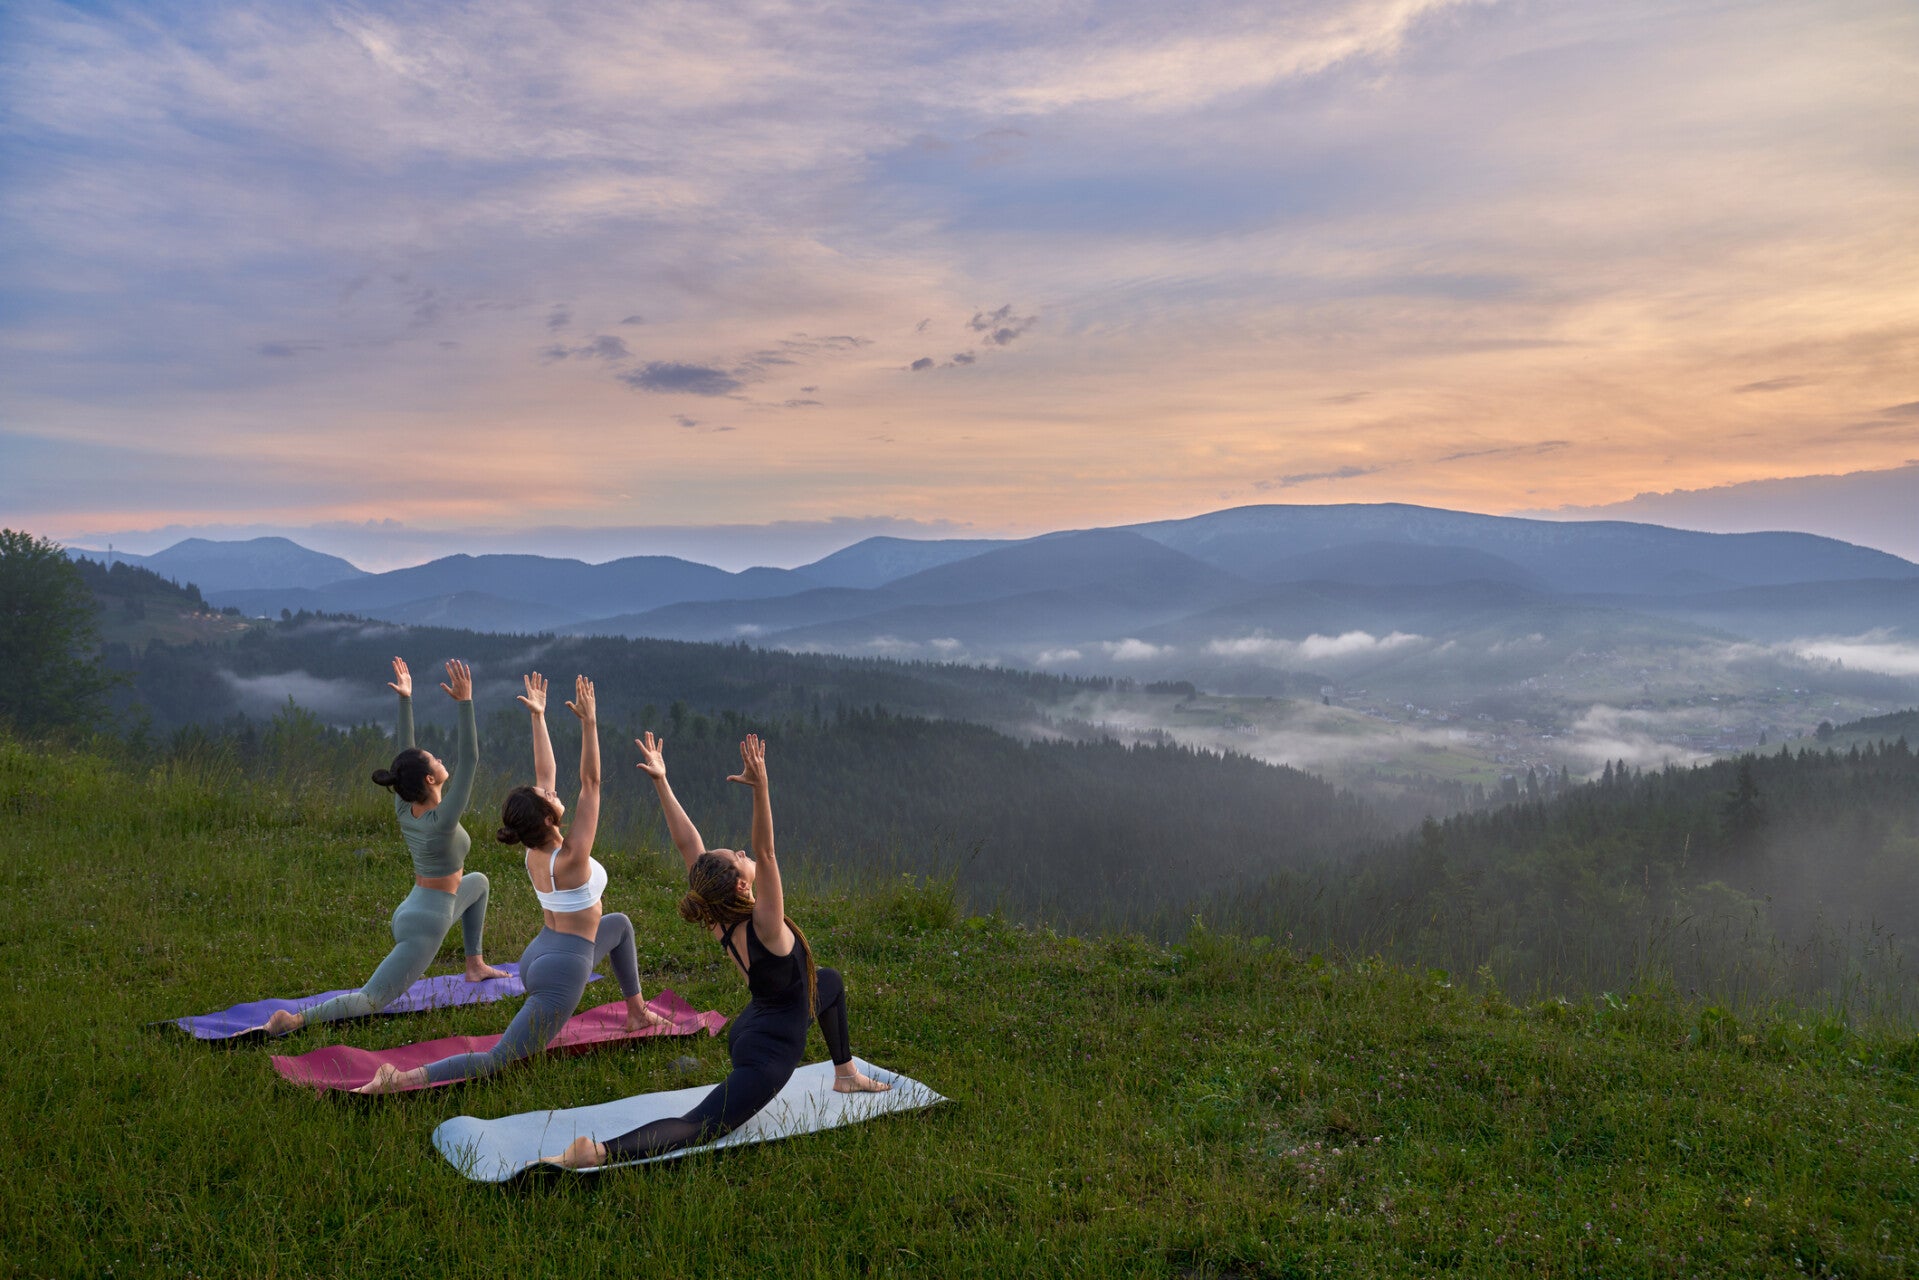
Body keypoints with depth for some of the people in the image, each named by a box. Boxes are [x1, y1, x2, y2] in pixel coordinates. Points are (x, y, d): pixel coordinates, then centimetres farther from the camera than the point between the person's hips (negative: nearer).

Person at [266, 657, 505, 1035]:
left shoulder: (404, 808, -4)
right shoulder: (442, 820, -24)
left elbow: (405, 752, 2)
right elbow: (468, 759, -28)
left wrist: (405, 699, 1)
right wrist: (464, 702, -31)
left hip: (412, 910, 9)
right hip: (425, 926, -9)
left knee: (478, 881, 31)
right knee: (369, 1001, -9)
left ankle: (475, 966, 35)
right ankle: (295, 1020, -24)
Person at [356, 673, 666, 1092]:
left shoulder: (533, 851, -3)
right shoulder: (571, 857, -23)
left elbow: (545, 774, 4)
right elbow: (590, 783, -25)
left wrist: (538, 717, 7)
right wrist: (589, 723, -27)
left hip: (541, 954, 9)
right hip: (563, 971, -9)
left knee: (619, 924, 30)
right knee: (497, 1061, -8)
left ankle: (636, 1012, 36)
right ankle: (403, 1078, -21)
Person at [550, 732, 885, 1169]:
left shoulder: (717, 919, -10)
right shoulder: (763, 925, -29)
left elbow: (688, 845, -12)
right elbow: (764, 852, -42)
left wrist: (661, 782, -15)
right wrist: (761, 787, -51)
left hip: (753, 1027, 10)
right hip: (767, 1054, -10)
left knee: (829, 982, 30)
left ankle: (845, 1074, 42)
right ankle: (599, 1152, -36)